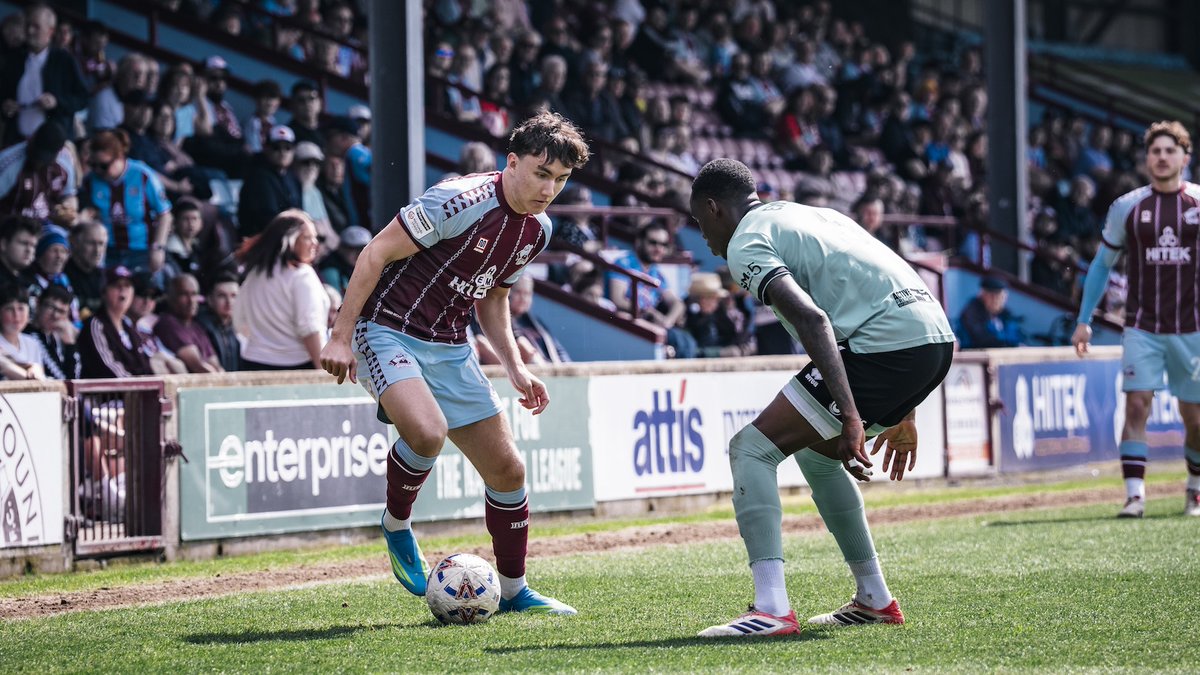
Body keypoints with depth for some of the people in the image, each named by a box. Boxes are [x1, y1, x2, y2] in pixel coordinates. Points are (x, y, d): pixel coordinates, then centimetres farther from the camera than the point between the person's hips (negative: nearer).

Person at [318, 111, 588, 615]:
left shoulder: (537, 230, 5)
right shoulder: (462, 200, -21)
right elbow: (376, 254, -18)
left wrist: (516, 369, 9)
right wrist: (341, 337, -20)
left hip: (450, 348, 8)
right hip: (388, 331, -8)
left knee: (506, 469, 5)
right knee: (427, 431, -34)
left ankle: (514, 591, 23)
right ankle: (397, 525, -5)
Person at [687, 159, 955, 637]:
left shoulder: (746, 245, 2)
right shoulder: (812, 215, 31)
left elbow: (812, 319, -16)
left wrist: (850, 418, -21)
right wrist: (902, 415, 33)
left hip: (885, 344, -9)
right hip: (937, 336, 9)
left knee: (751, 450, -3)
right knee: (814, 452, 28)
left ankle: (771, 610, -16)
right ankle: (874, 601, 30)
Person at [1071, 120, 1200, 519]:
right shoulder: (1126, 207, 3)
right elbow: (1102, 264, 12)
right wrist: (1084, 320, 8)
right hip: (1142, 328, 0)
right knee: (1136, 404, -15)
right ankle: (1134, 495, -16)